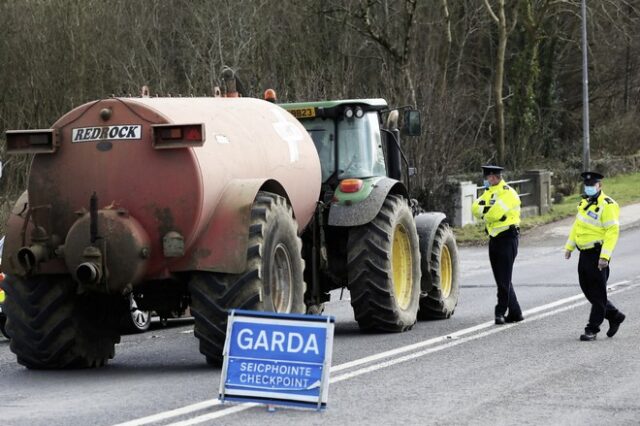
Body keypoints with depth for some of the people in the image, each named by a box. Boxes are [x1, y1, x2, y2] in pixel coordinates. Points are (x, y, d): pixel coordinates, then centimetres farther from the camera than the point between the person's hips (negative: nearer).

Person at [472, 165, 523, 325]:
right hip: (494, 239, 9)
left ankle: (501, 311, -5)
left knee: (504, 278, -8)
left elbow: (495, 213, -23)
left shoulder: (508, 193, -13)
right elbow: (476, 208, 2)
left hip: (507, 238, -9)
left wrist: (483, 210, -4)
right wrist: (488, 210, -16)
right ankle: (515, 312, 16)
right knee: (501, 278, 10)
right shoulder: (489, 192, 14)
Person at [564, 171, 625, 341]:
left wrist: (605, 257, -24)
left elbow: (612, 231, -19)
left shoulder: (607, 205, -14)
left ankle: (592, 330, 2)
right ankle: (614, 316, 28)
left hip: (597, 254, -9)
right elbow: (577, 226, 24)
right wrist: (569, 247, 20)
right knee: (587, 290, 14)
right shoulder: (585, 203, 14)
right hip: (585, 254, 9)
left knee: (597, 293, -2)